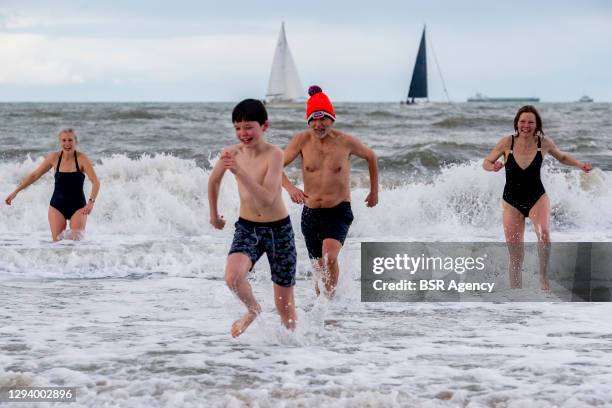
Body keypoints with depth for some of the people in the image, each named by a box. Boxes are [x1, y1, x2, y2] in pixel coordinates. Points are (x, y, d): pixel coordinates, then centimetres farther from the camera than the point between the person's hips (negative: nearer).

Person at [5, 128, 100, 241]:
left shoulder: (81, 159, -11)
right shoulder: (54, 157, -4)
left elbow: (96, 182, -15)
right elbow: (34, 175, 6)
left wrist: (91, 202, -30)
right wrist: (15, 192, 4)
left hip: (78, 206, -2)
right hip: (57, 205, 2)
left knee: (76, 237, -18)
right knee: (57, 239, -9)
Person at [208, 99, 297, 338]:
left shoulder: (274, 155, -18)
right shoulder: (232, 153, -5)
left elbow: (267, 198, -30)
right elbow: (213, 181, 16)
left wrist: (239, 171, -38)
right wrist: (214, 214, 26)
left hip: (278, 230, -3)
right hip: (247, 228, 3)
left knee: (284, 303, 5)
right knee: (233, 277, -27)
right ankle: (253, 310, 5)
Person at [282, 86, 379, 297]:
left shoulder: (346, 142, -7)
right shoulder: (302, 140, -5)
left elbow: (371, 157, 12)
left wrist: (374, 190, 18)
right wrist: (290, 188, -26)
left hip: (339, 211, -2)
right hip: (310, 213, 2)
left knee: (330, 256, -26)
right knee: (319, 266, 11)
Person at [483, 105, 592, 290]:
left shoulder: (544, 142, -10)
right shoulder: (507, 142, -13)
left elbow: (562, 157, 11)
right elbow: (486, 163, -1)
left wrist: (579, 164, -4)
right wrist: (493, 167, -23)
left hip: (537, 198, 0)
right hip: (512, 201, 0)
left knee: (544, 234, -30)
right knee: (515, 255, 0)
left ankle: (543, 276, -13)